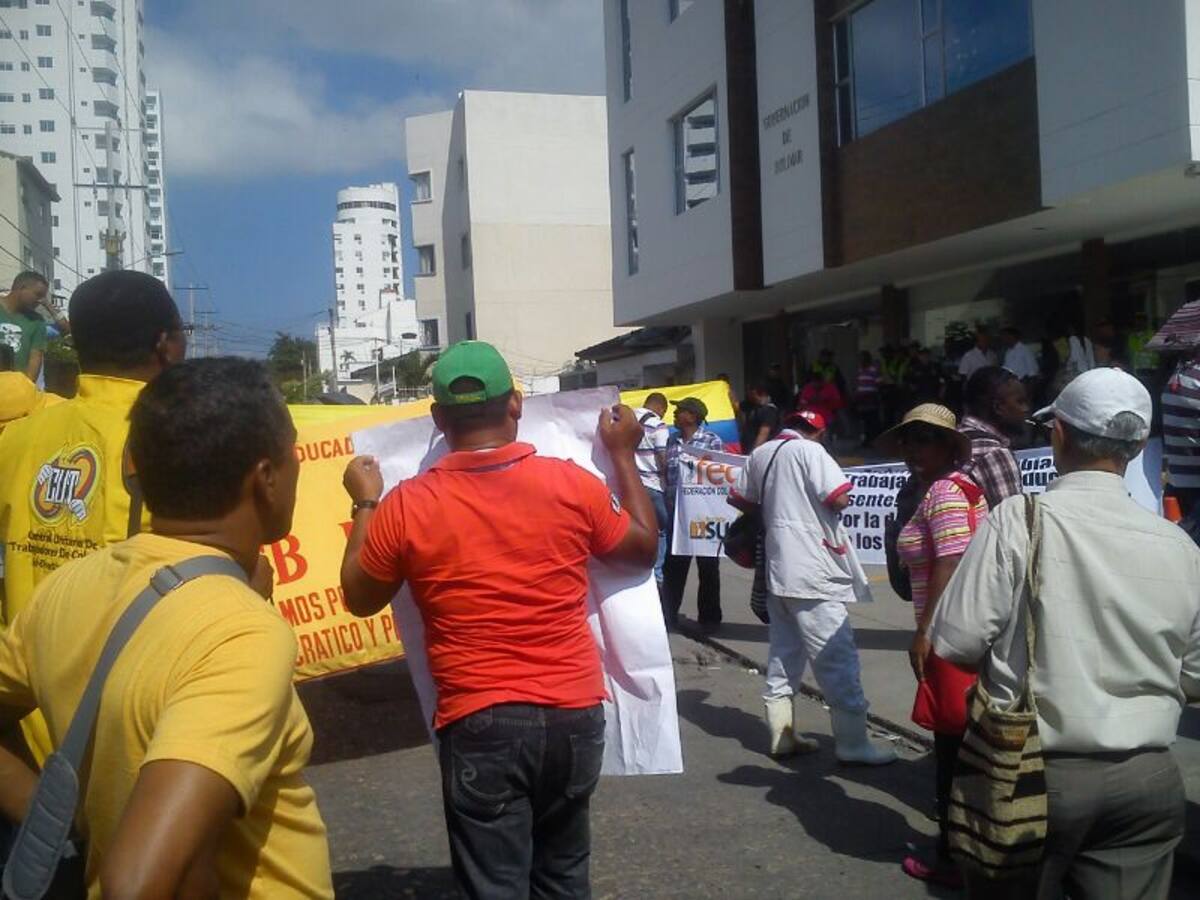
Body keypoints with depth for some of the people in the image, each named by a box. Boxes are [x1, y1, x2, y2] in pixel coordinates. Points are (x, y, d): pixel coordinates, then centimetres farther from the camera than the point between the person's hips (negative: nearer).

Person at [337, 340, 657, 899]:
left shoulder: (406, 507, -10)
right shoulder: (572, 485, -7)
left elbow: (359, 599, 7)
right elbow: (644, 547, 11)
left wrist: (365, 504, 18)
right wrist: (624, 455, 19)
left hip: (480, 724, -2)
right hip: (574, 715, 3)